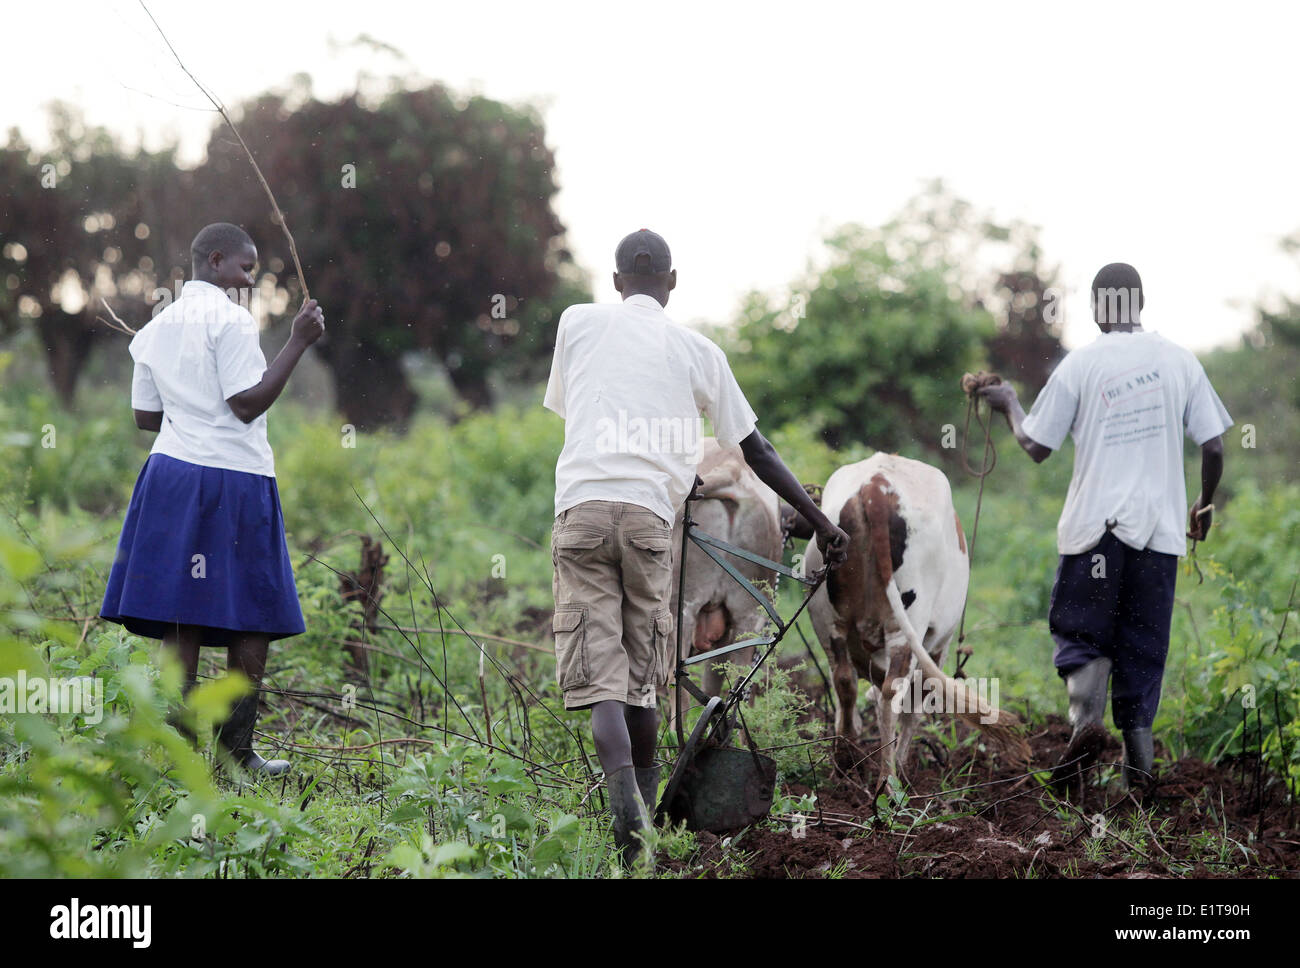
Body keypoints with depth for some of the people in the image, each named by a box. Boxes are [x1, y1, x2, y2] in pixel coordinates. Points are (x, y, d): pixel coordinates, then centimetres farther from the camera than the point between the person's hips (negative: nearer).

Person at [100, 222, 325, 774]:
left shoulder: (156, 328, 14)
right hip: (233, 477, -7)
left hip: (172, 471, 7)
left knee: (180, 617, 4)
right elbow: (248, 403, -15)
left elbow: (145, 415, 15)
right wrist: (299, 342, -12)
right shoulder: (230, 320, -9)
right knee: (252, 618, 2)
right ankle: (237, 750, 1)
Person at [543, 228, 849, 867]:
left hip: (581, 506, -1)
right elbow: (756, 451, 18)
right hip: (650, 515, 1)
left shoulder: (578, 322, 16)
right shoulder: (698, 351, 15)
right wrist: (818, 520, 27)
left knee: (599, 676, -7)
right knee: (640, 680, 12)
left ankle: (623, 800, -29)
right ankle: (645, 816, 16)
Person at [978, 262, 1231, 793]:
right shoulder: (1178, 361, 5)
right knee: (1143, 643, 9)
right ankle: (1139, 761, 4)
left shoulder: (1080, 363, -2)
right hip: (1159, 525, 2)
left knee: (1081, 631, 5)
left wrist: (1009, 404, 18)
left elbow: (1037, 447, 0)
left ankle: (1086, 716, -23)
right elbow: (1213, 446, 4)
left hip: (1094, 525, -2)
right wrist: (1204, 505, 21)